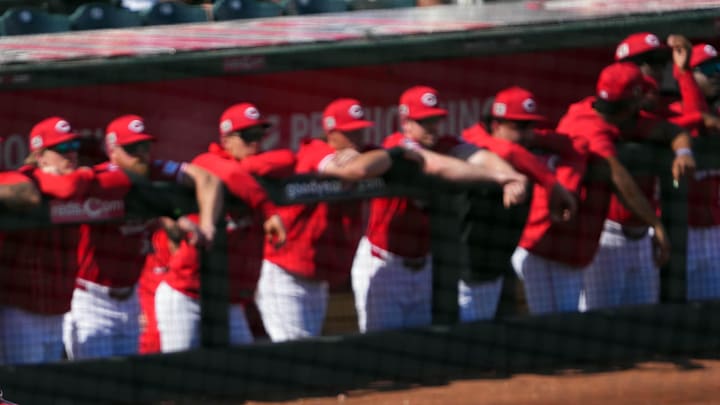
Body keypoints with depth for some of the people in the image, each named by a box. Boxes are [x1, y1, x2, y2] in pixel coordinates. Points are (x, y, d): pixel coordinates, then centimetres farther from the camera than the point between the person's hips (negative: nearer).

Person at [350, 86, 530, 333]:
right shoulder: (397, 146, -18)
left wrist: (512, 178, -42)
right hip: (383, 265, -6)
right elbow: (437, 167, -35)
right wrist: (498, 176, -39)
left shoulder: (446, 146, -2)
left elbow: (482, 158, -20)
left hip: (422, 264, 6)